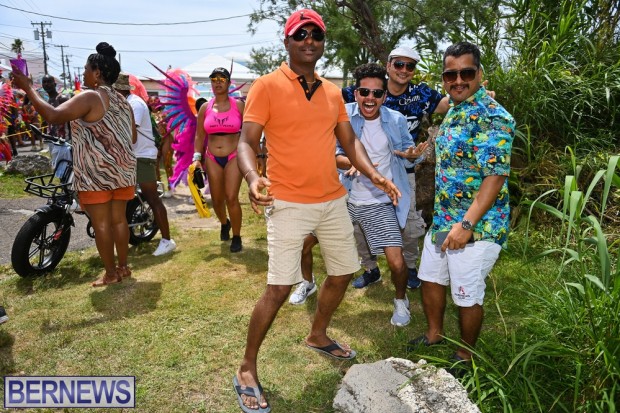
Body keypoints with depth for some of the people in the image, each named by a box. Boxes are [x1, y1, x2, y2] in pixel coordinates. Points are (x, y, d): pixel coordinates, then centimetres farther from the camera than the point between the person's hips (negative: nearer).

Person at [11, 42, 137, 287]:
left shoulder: (90, 97, -12)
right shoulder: (123, 101, 12)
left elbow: (53, 116, -22)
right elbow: (132, 137, 17)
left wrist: (27, 88, -12)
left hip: (97, 173, -7)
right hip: (122, 170, 7)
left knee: (101, 223, 2)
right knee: (119, 219, 13)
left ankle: (110, 273, 10)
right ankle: (123, 266, 21)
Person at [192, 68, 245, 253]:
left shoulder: (239, 105, -1)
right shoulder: (205, 108, 6)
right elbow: (199, 135, 10)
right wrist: (197, 157, 0)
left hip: (234, 157, -3)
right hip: (212, 158, 3)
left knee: (231, 198, -13)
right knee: (217, 200, 8)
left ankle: (236, 236, 5)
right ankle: (224, 223, 41)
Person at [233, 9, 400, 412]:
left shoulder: (333, 92, 11)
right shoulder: (267, 85, -6)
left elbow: (350, 140, 13)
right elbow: (247, 142, -11)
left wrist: (374, 174, -3)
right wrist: (253, 177, -32)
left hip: (333, 200, 7)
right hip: (289, 204, -6)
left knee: (344, 272, 15)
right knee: (280, 288, -7)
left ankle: (318, 336, 40)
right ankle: (247, 369, 14)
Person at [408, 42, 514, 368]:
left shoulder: (492, 117, -19)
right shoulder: (453, 111, 9)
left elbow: (495, 176, -24)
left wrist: (467, 224, -28)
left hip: (475, 226, -9)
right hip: (442, 220, 9)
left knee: (468, 297, 7)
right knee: (430, 280, 20)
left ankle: (465, 356, 30)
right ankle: (434, 335, 42)